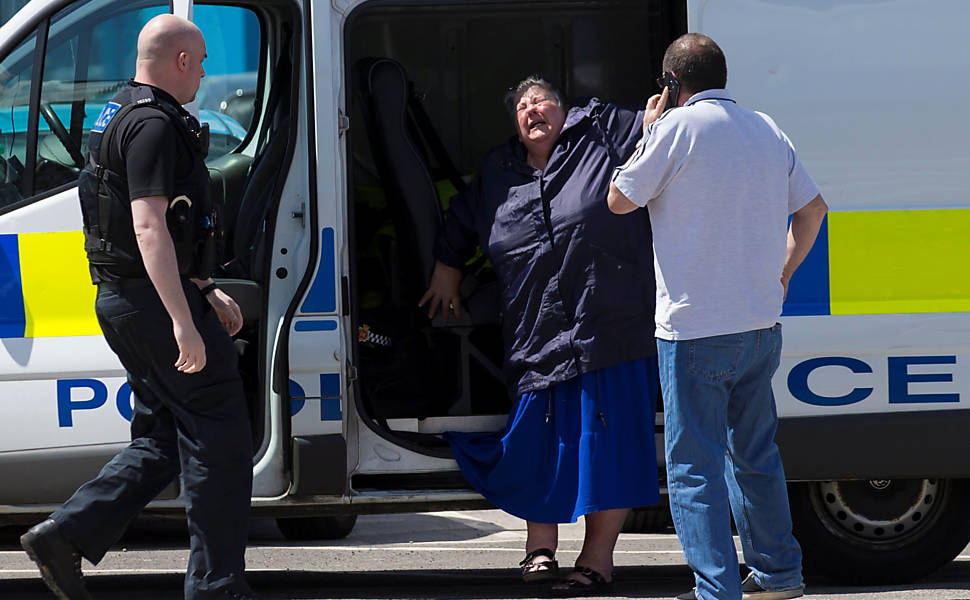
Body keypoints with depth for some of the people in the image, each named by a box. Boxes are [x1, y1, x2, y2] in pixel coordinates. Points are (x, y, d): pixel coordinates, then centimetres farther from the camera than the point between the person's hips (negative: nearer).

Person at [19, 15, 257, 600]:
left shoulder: (125, 116, 19)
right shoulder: (155, 125, -15)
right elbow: (149, 228, -25)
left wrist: (206, 291, 28)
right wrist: (184, 321, -28)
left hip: (123, 301, 10)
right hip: (158, 301, -10)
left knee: (161, 440, 15)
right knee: (220, 440, -4)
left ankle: (65, 535, 6)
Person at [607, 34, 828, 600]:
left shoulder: (679, 126, -10)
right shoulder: (767, 129, 9)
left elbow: (620, 200, -1)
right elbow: (813, 207, 19)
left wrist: (649, 132, 9)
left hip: (695, 328, -7)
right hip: (761, 324, 7)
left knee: (695, 468, -4)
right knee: (755, 453, 20)